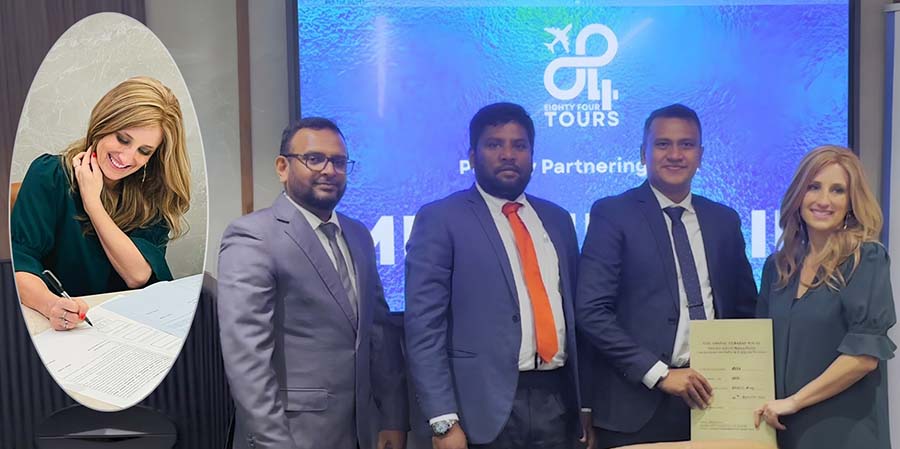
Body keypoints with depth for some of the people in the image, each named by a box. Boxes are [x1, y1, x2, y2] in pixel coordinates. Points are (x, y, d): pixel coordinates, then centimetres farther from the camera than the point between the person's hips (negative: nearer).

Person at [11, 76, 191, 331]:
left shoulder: (155, 194, 3)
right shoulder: (50, 176, -4)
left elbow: (139, 276, -8)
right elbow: (18, 264, -14)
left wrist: (92, 202, -10)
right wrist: (51, 305, -34)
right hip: (63, 329, -2)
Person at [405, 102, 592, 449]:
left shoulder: (556, 219, 11)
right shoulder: (440, 219, -5)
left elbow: (574, 309, 15)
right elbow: (424, 326, -10)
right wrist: (444, 420, -15)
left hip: (558, 399, 5)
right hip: (486, 405, -4)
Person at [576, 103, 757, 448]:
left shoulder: (724, 220, 9)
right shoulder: (612, 214, -6)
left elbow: (744, 308, 16)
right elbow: (591, 311, -13)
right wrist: (659, 373, -16)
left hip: (710, 399, 5)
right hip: (638, 404, -4)